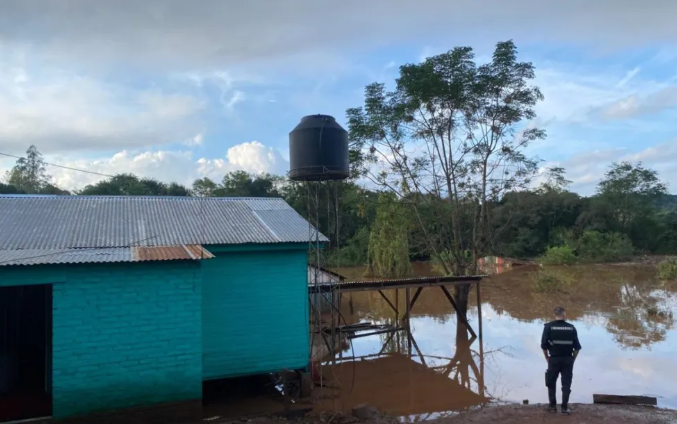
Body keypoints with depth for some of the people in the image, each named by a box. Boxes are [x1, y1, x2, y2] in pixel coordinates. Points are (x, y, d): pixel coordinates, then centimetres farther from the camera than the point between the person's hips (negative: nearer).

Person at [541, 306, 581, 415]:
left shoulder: (548, 326, -6)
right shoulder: (571, 327, 0)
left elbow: (544, 345, -8)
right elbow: (577, 346, 0)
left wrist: (547, 358, 6)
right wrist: (573, 359, 12)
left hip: (554, 359, -1)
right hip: (568, 359, 1)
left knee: (551, 383, 14)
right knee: (566, 384, 9)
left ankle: (553, 406, 16)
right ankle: (564, 407, 9)